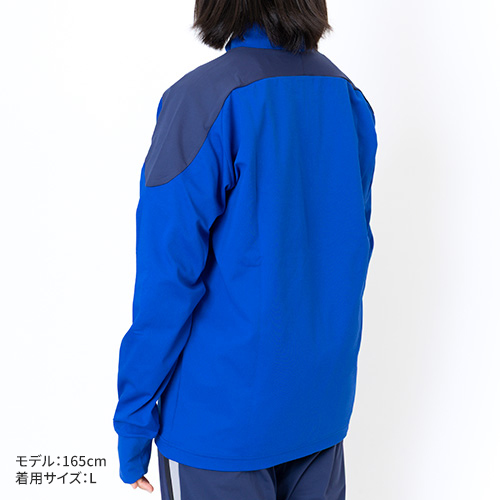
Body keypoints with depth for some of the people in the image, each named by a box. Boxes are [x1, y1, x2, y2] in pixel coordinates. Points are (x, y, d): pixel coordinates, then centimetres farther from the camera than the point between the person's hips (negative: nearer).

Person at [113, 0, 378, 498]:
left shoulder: (201, 101, -20)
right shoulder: (349, 98, 0)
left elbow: (167, 283, -19)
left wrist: (134, 420, -8)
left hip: (226, 411, -5)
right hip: (323, 397, 6)